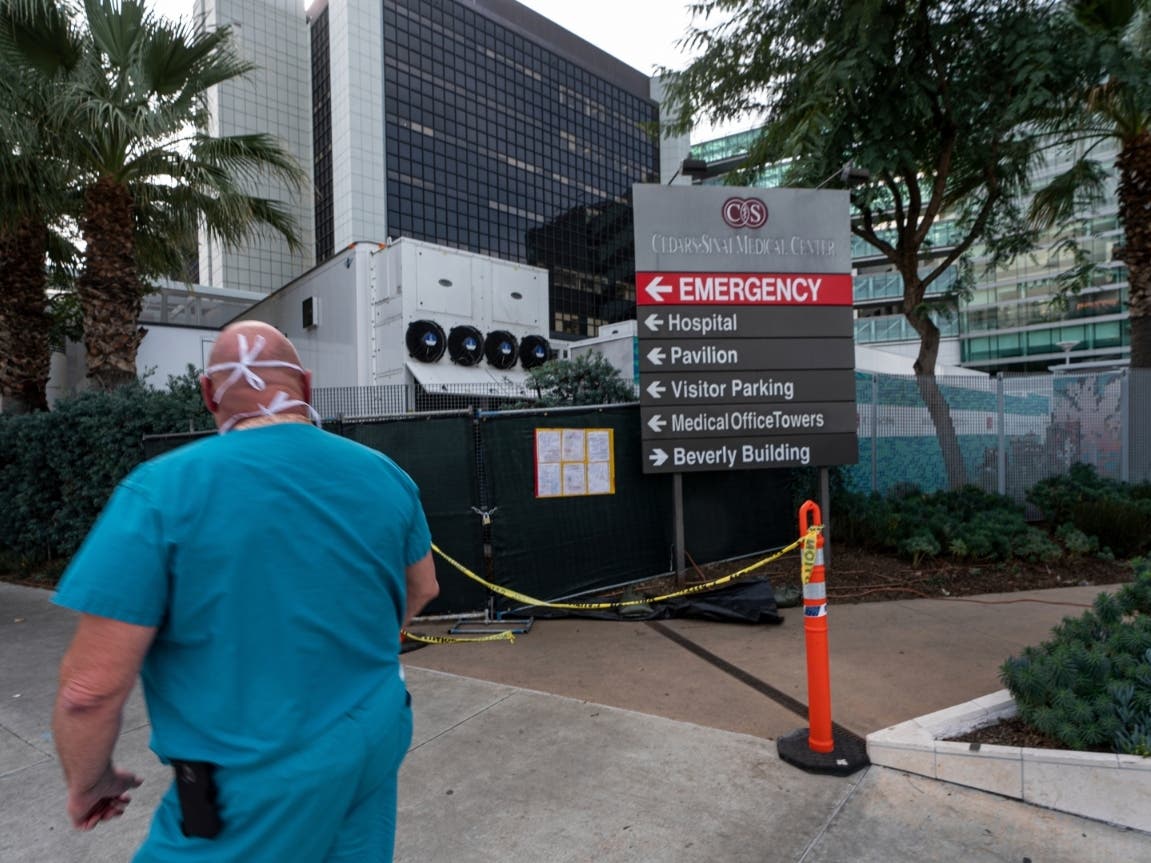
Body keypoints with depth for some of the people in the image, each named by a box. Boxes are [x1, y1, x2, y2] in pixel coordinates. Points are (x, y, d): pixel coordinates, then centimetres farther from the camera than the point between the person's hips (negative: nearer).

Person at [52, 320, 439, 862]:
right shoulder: (384, 474, -3)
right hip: (375, 746, 4)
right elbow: (422, 589, 11)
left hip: (259, 786, -4)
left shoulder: (164, 489, -17)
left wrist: (88, 782, 5)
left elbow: (90, 686, -15)